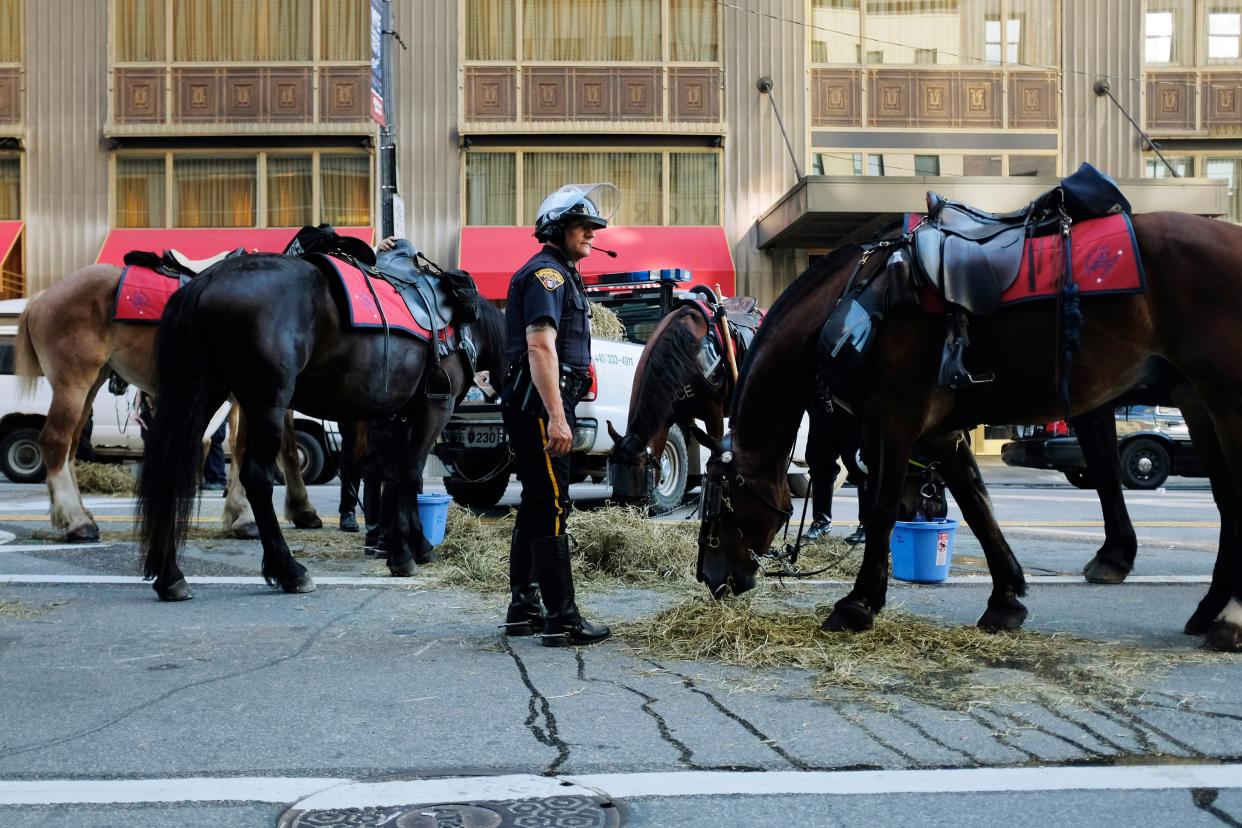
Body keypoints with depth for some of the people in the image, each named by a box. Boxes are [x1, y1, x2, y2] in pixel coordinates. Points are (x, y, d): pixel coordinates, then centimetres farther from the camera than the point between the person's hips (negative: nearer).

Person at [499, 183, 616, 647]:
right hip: (541, 405, -11)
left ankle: (523, 609, 21)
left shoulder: (561, 275, 22)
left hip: (542, 407, 11)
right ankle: (562, 621, -8)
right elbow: (540, 348, -22)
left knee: (536, 505, 13)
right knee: (551, 506, -10)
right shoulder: (546, 273, -11)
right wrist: (556, 417, -28)